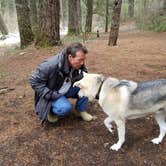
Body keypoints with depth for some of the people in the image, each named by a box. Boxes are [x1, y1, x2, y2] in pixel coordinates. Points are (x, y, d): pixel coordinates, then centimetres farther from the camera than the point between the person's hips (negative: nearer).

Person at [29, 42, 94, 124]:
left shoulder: (79, 64, -14)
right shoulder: (51, 65, -32)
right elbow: (34, 81, -24)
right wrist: (50, 95, -27)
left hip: (67, 89, 6)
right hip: (53, 93, -5)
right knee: (65, 108, -32)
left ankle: (81, 110, 3)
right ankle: (50, 110, 1)